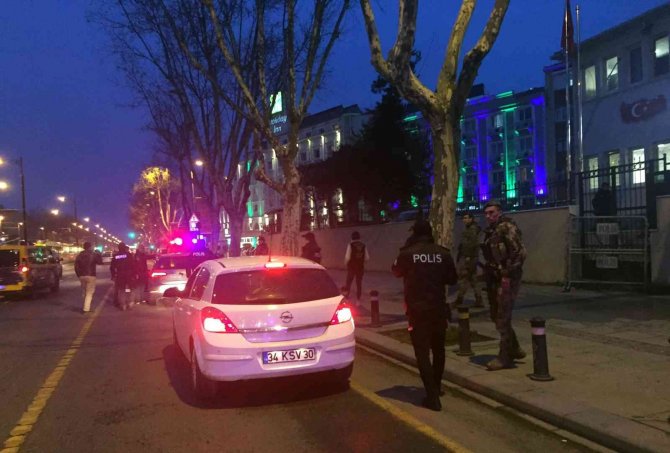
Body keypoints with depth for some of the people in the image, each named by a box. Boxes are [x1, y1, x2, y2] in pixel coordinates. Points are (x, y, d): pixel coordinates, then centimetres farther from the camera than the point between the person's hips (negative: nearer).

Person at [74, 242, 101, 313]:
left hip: (82, 276, 5)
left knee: (84, 292, 19)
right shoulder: (93, 254, -7)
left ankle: (85, 306, 26)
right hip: (90, 275, -4)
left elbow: (76, 266, 5)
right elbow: (100, 262, 3)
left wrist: (79, 275, 14)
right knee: (89, 293, -1)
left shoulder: (80, 255, 5)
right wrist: (98, 255, 16)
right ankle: (86, 308, -9)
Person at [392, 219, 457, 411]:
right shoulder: (443, 253, -4)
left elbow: (396, 271, 9)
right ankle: (436, 387, 37)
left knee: (422, 352, 2)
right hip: (438, 308, 3)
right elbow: (452, 279, 8)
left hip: (417, 309, -3)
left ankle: (433, 396, -4)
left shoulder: (407, 253, -10)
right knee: (438, 349, 21)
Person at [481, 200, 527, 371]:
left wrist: (508, 275, -21)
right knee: (496, 316, 15)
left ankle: (505, 357, 7)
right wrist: (488, 276, 17)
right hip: (495, 278, 9)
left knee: (502, 318, -4)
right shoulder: (491, 230, 14)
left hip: (506, 279, -9)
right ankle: (514, 349, 29)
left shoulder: (507, 227, -12)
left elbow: (519, 252, -19)